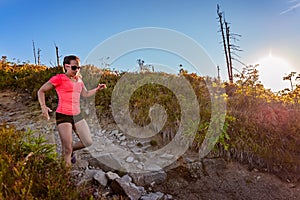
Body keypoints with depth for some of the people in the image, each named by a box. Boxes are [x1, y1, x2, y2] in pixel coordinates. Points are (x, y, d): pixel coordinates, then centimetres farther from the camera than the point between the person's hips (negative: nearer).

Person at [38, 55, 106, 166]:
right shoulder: (59, 78, -6)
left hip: (77, 115, 7)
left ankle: (70, 150, 34)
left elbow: (86, 94, 21)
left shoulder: (78, 80, 12)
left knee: (88, 142, 8)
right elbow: (41, 91, -1)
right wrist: (43, 106, -15)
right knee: (67, 149, -1)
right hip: (63, 116, -6)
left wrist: (97, 89, 7)